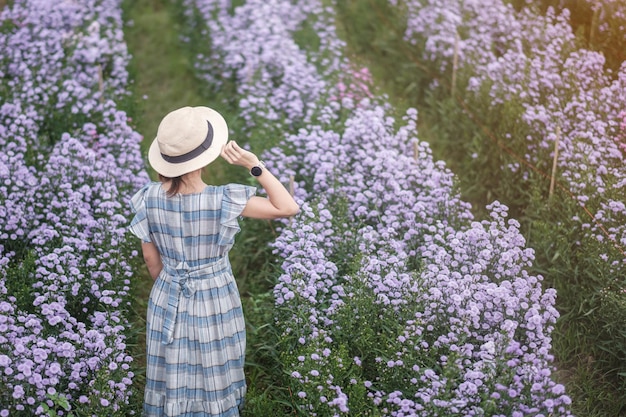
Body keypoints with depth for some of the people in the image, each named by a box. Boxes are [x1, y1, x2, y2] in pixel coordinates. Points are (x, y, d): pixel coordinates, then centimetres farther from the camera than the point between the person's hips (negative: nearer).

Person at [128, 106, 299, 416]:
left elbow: (150, 257, -2)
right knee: (213, 382, 18)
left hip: (168, 301, 3)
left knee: (172, 378, 21)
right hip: (214, 302, -3)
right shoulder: (223, 201, -28)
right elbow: (288, 208, -22)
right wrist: (254, 165, -27)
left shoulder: (150, 198, -16)